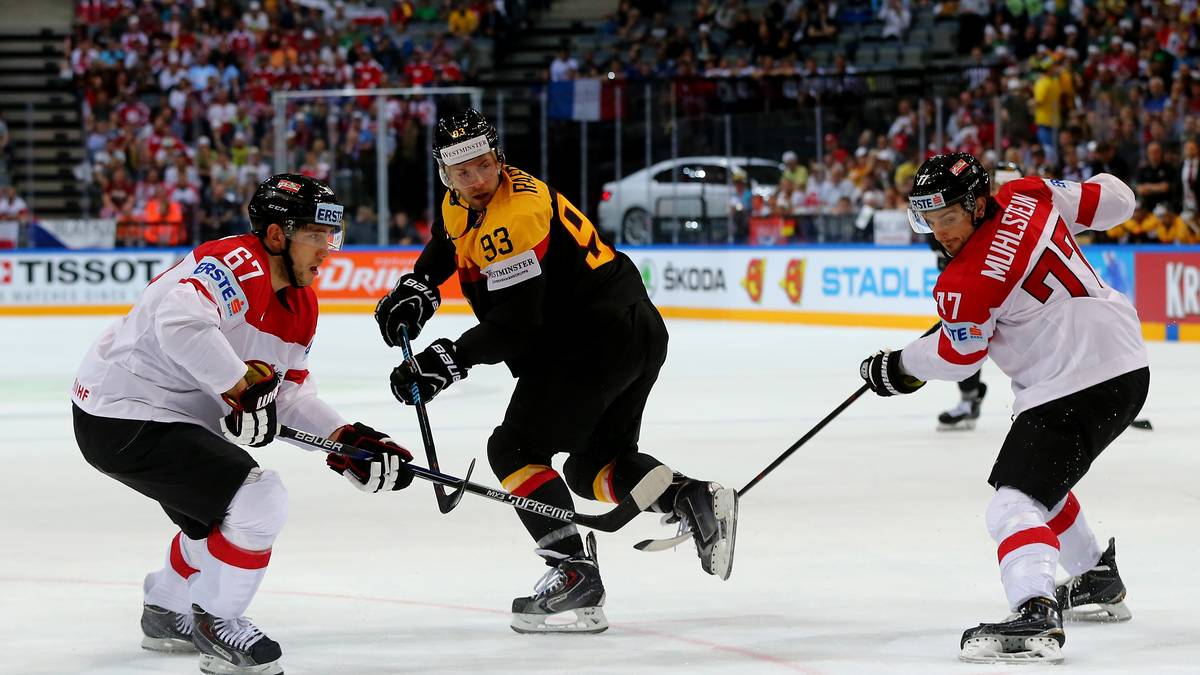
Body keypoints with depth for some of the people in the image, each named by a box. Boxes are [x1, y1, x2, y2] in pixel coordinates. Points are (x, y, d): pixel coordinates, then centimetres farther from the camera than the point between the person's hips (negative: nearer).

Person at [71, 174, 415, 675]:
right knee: (260, 503, -17)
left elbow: (287, 394, 14)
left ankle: (167, 613, 51)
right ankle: (216, 625, 2)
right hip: (123, 420, -11)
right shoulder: (237, 266, -22)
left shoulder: (299, 304, 10)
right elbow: (180, 321, -40)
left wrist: (347, 442, 1)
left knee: (218, 518, 29)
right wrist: (241, 386, -34)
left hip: (174, 418, 11)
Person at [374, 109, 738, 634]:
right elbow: (445, 245, 35)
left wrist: (451, 359, -22)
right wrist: (416, 287, 18)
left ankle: (574, 574, -16)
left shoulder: (513, 217, -21)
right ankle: (692, 498, -3)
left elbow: (514, 328, -25)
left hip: (595, 341, -10)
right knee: (596, 464, 19)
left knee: (515, 448, -5)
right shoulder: (463, 202, 10)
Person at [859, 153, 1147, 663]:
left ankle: (1035, 615, -39)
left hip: (1075, 384, -10)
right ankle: (1098, 581, 46)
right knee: (1041, 476, 31)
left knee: (1016, 500, -18)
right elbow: (1114, 199, 12)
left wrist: (898, 368, 16)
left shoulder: (966, 283, -17)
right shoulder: (1029, 196, 2)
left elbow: (956, 358, -1)